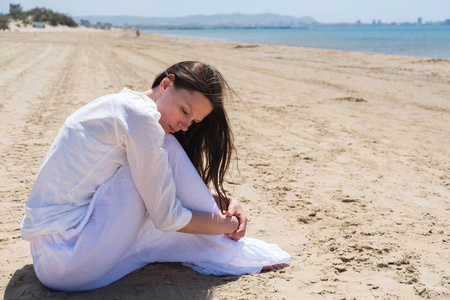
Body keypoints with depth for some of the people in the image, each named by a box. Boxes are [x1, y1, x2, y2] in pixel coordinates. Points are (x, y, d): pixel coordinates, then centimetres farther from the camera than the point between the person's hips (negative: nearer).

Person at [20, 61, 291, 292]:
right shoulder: (139, 115, -18)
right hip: (68, 264, -10)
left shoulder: (122, 105, 12)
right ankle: (228, 253, -1)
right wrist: (229, 224, -2)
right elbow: (167, 218, -15)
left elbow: (185, 184, 21)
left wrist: (224, 200, 7)